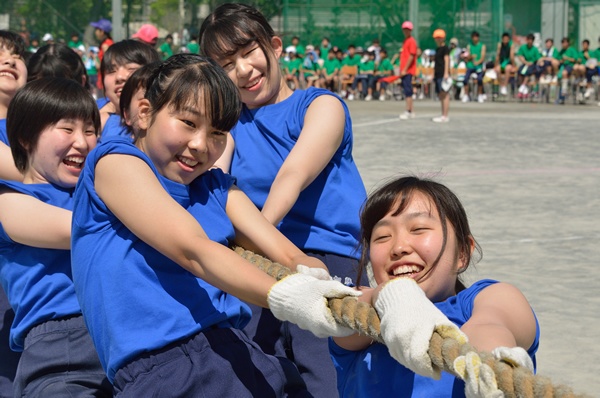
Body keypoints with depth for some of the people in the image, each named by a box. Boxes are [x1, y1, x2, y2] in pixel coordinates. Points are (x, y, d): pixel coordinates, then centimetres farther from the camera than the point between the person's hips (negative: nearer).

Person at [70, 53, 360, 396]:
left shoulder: (217, 188, 21)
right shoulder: (115, 162, 0)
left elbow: (291, 256, 8)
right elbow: (194, 251, -14)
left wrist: (314, 282, -17)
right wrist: (282, 297, -29)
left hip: (239, 355, 7)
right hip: (164, 367, -7)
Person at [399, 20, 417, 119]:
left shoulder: (411, 41, -9)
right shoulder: (405, 41, 18)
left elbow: (411, 56, -16)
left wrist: (405, 70, -18)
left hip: (408, 70, -9)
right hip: (403, 70, 9)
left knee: (408, 91, -11)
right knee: (406, 91, 10)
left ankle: (408, 112, -11)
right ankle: (411, 111, 15)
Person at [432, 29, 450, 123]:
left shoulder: (445, 48, -6)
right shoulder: (437, 49, 21)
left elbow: (447, 60, -13)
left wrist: (446, 73, -20)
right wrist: (433, 74, 25)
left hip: (443, 74, -9)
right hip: (438, 75, 9)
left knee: (444, 95, -10)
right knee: (441, 95, 9)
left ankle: (445, 116, -12)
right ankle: (443, 115, 13)